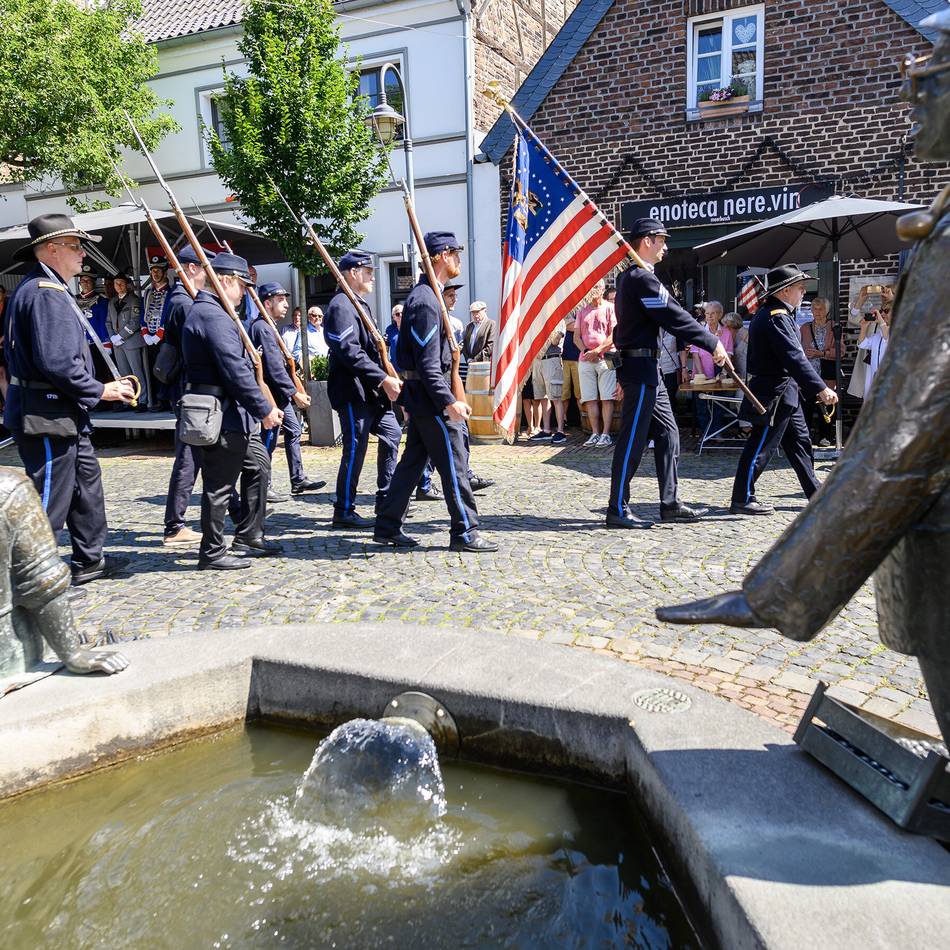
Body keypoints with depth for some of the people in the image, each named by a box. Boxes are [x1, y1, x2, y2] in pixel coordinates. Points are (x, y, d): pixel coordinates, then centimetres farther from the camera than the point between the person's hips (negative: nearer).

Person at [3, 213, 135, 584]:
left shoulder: (40, 288, 16)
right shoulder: (46, 293, -17)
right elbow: (56, 362, -27)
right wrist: (99, 390, -15)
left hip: (64, 413, 11)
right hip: (48, 415, -11)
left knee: (86, 482, 20)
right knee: (50, 499, -3)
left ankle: (88, 560, 32)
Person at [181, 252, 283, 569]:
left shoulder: (209, 311, 18)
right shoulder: (214, 315, -17)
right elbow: (234, 370, -24)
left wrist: (260, 407, 17)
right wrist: (265, 409, -18)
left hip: (234, 415, 11)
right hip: (222, 415, -11)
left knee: (258, 465, 18)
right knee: (219, 485, -2)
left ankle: (249, 538, 27)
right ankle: (212, 553, 10)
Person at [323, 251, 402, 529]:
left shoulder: (360, 304, 19)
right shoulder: (341, 306, -14)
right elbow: (349, 352, -24)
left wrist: (386, 379, 13)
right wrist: (383, 379, -25)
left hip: (372, 391, 10)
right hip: (353, 391, -10)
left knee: (392, 435, 13)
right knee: (355, 449, -4)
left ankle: (386, 500, 23)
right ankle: (344, 512, 7)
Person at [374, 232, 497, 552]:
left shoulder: (425, 295, 17)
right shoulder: (426, 300, -17)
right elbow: (428, 361, -23)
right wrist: (449, 401, -26)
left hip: (420, 397, 10)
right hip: (431, 397, -10)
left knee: (412, 461, 13)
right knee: (454, 462, -3)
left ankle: (388, 526, 19)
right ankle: (465, 532, 5)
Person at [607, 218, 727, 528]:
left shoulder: (629, 276, 19)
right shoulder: (643, 278, -14)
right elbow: (675, 317, -19)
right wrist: (713, 343, -13)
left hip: (646, 368, 10)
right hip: (641, 366, -10)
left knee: (667, 434, 12)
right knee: (633, 439, -6)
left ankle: (670, 503, 17)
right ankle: (618, 509, -1)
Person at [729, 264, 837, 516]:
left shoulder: (768, 312, 14)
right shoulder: (777, 317, -19)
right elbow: (795, 358, -27)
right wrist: (821, 388, -29)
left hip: (785, 391, 11)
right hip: (775, 393, -11)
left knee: (800, 440, 16)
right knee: (761, 446, -5)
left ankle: (815, 494, 25)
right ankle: (742, 499, 2)